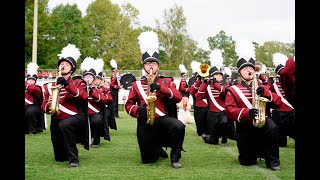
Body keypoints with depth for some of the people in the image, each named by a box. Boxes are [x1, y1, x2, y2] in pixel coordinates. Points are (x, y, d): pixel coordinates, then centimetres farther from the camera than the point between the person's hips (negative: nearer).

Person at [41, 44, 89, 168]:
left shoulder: (77, 82, 1)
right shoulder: (50, 86, 10)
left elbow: (83, 97, -19)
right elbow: (44, 106, 7)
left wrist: (67, 84, -27)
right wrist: (48, 106, -17)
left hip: (74, 118, -4)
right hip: (57, 122, 4)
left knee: (64, 125, -40)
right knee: (60, 157, 7)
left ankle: (73, 158, -28)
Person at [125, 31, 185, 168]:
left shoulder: (167, 81, 6)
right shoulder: (136, 85, 9)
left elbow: (178, 98, -10)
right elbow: (128, 105, 7)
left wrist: (160, 87, -24)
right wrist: (138, 110, -17)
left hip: (163, 119, -1)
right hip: (144, 124, 2)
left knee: (179, 127, -35)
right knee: (147, 160, 2)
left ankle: (175, 158, -12)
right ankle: (158, 149, 39)